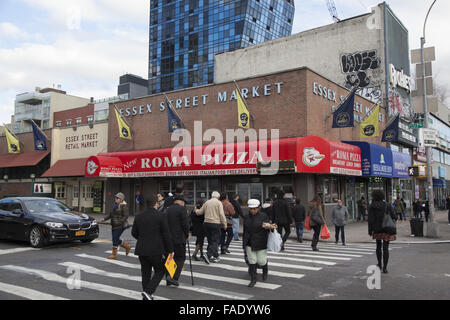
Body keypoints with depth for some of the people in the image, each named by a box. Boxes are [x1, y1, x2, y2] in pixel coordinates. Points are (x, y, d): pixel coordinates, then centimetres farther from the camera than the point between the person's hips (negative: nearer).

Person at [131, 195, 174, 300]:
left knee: (145, 272, 15)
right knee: (160, 271, 8)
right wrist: (170, 250, -3)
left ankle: (146, 296, 20)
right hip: (156, 250, -5)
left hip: (141, 249, 5)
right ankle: (148, 291, -7)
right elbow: (166, 234, -10)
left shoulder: (139, 217, 5)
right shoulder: (160, 216, -10)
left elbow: (134, 233, 12)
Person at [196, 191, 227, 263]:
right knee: (215, 241, -1)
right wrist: (224, 224, -3)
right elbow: (221, 214, -10)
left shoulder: (206, 202, 10)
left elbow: (200, 212, 17)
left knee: (210, 240, 13)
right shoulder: (219, 203, -3)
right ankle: (208, 255, -16)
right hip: (215, 224, -5)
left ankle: (215, 257, 20)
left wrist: (196, 210, 38)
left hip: (206, 223, 5)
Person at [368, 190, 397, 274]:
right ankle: (385, 268, -2)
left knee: (378, 246, 21)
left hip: (377, 229, 0)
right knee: (385, 248, 2)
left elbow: (371, 220, -9)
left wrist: (370, 231, -2)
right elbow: (394, 216, -2)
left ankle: (379, 264, 28)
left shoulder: (372, 206, -6)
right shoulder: (387, 205, -3)